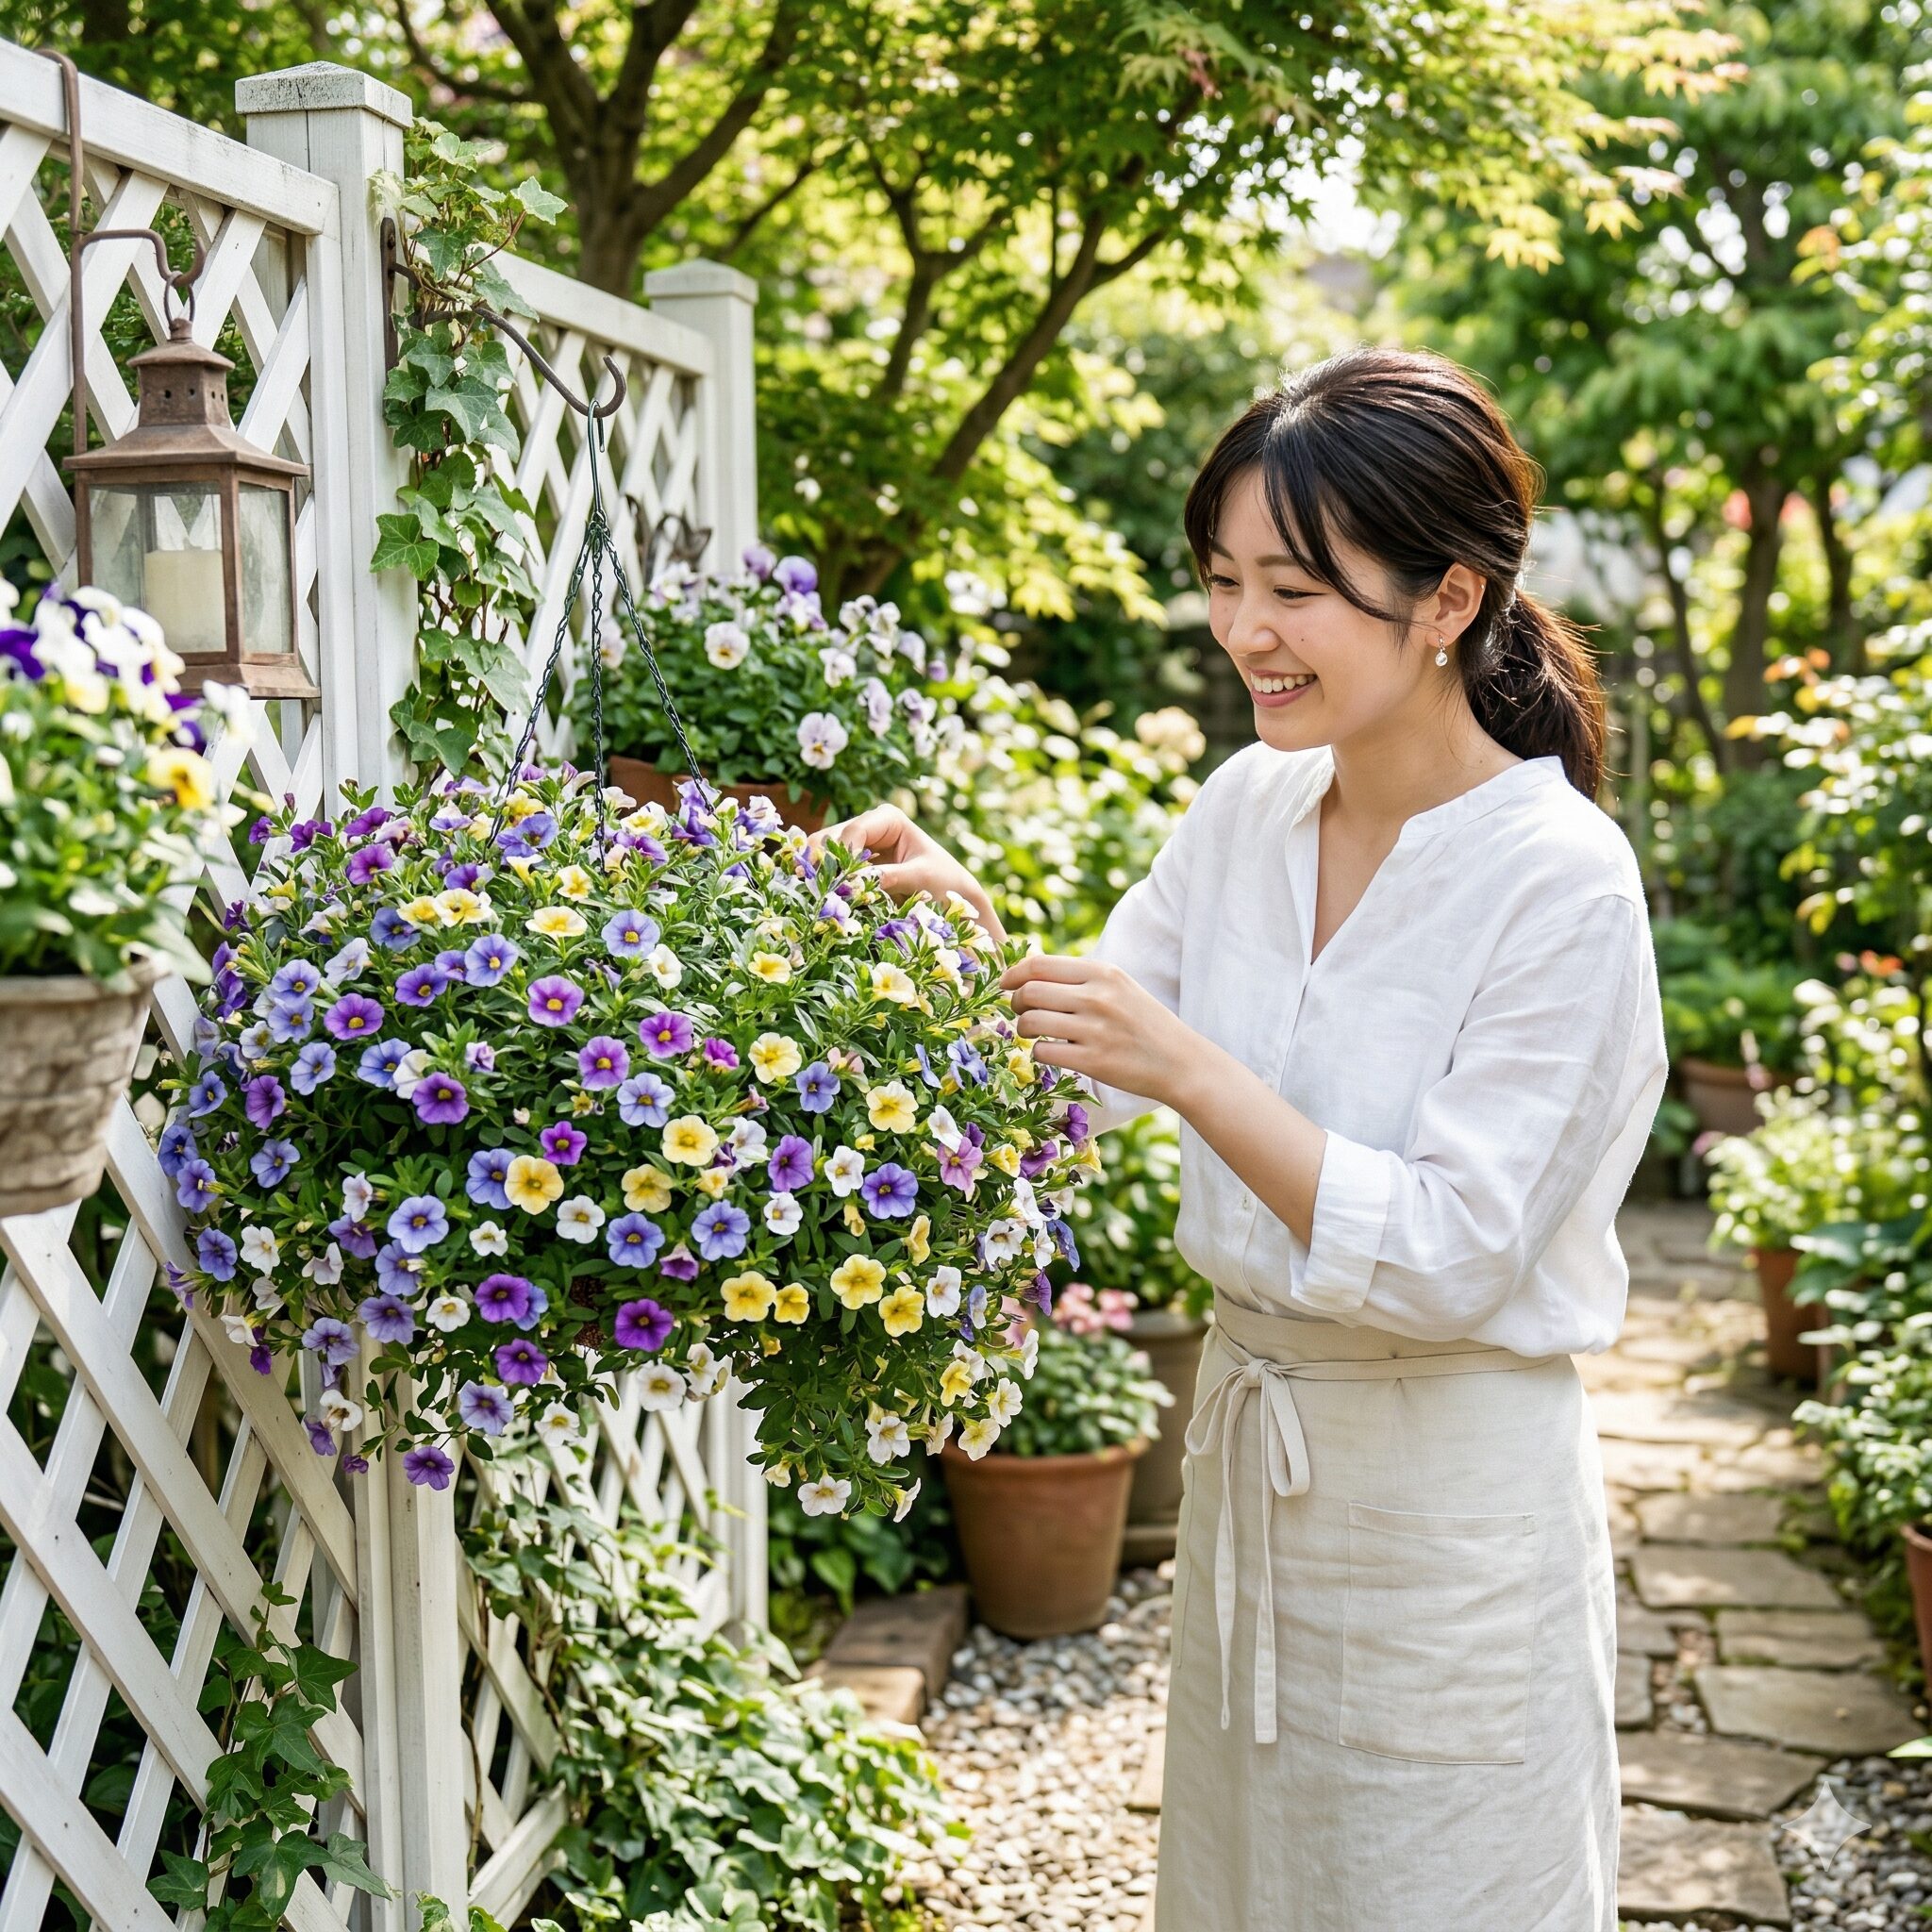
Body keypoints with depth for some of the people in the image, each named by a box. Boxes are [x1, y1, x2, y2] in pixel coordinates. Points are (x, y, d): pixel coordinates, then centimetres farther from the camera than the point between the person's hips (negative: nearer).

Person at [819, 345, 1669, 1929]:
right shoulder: (1247, 807, -1)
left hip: (1451, 1500, -6)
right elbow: (1088, 1081, 6)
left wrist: (1191, 1071, -30)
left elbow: (1449, 1258, -23)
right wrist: (964, 919, -12)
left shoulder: (1563, 880, -20)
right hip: (1247, 1437, 6)